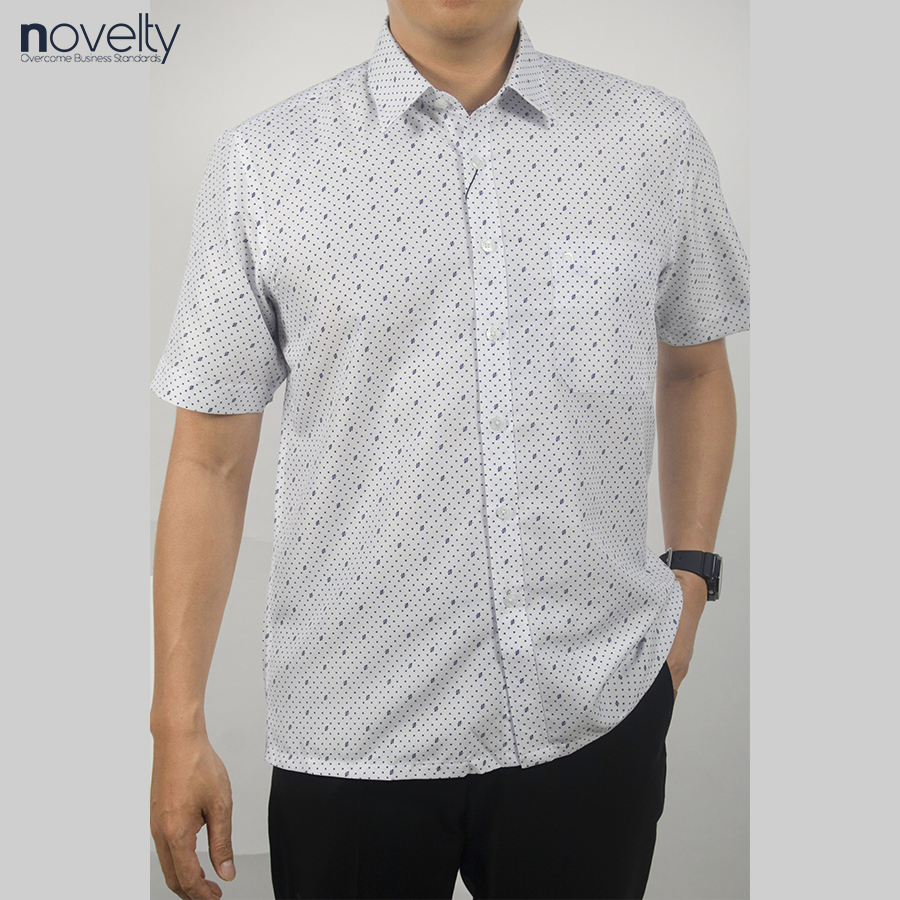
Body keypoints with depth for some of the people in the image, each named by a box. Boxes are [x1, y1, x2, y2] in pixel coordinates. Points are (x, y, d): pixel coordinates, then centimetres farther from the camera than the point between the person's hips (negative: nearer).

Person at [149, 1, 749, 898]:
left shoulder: (656, 140, 0)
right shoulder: (261, 161, -5)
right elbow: (210, 459, -3)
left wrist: (691, 573, 8)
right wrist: (178, 725, -3)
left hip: (598, 713, 2)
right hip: (352, 729, -1)